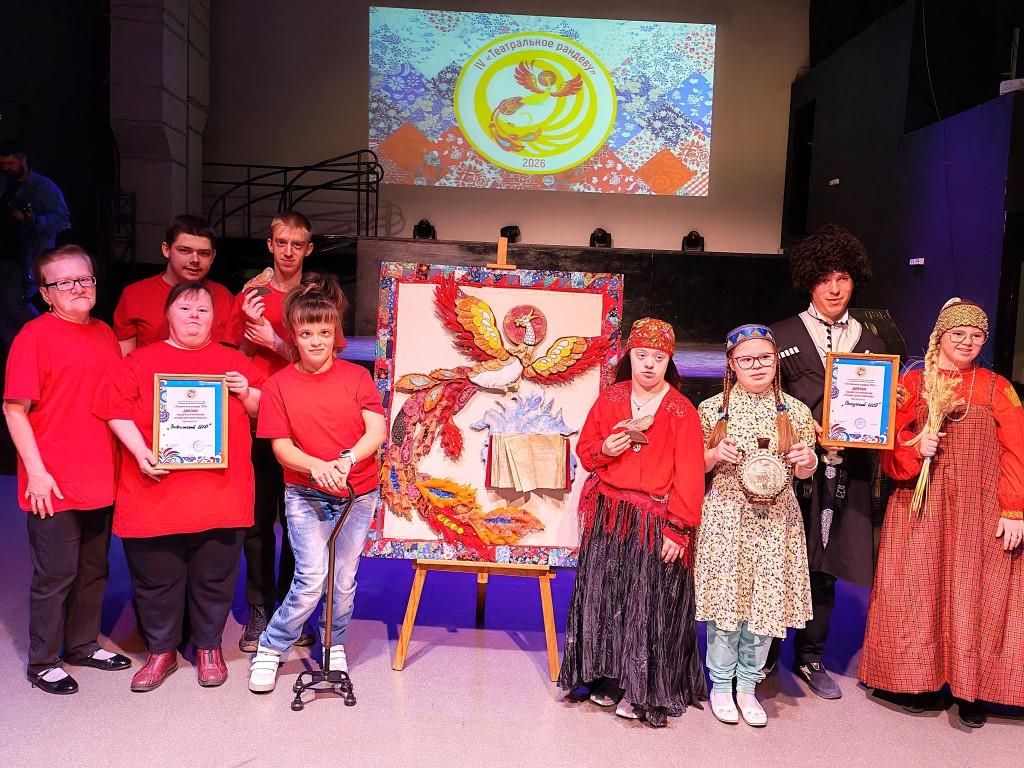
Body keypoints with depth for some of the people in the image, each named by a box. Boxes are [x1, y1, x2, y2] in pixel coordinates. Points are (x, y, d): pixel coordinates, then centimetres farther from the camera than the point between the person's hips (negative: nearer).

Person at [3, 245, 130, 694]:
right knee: (55, 574, 4)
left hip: (101, 479, 6)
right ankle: (43, 662, 21)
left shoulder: (105, 334, 9)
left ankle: (83, 644, 34)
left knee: (94, 569, 17)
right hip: (54, 484, -6)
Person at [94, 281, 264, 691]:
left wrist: (246, 393, -7)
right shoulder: (140, 361, 5)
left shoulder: (234, 362, 9)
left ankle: (209, 647, 29)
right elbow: (116, 408, -2)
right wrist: (140, 453, -14)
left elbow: (263, 411, 14)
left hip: (220, 493, 1)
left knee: (214, 577, 10)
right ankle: (161, 650, 29)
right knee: (156, 578, 10)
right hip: (155, 493, 0)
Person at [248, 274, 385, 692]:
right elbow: (281, 446, -7)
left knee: (344, 580, 9)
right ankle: (270, 647, 13)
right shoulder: (279, 384, -3)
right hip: (305, 495, -1)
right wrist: (317, 467, -26)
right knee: (312, 579, -10)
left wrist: (346, 461, -28)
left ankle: (334, 645, 34)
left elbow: (377, 430, -11)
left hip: (357, 494, 2)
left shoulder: (356, 377, -1)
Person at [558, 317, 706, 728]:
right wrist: (604, 450, -11)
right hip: (608, 516, 3)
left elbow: (689, 476, -8)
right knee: (604, 598, 9)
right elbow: (584, 451, 12)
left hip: (655, 521, -3)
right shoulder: (609, 399, 5)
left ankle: (642, 691, 16)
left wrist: (679, 528, -13)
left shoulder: (682, 411, -5)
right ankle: (606, 678, 25)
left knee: (649, 606, 3)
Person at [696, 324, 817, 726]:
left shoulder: (795, 411, 4)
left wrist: (807, 460, -13)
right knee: (725, 598, 3)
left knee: (767, 600, 6)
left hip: (775, 520, 2)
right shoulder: (712, 409, -1)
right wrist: (717, 455, -15)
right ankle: (721, 685, 21)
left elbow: (804, 473, 9)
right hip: (726, 516, -2)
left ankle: (747, 685, 24)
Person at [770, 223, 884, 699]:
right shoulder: (783, 336, 2)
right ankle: (764, 654, 20)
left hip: (843, 475, 3)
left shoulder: (871, 344, 13)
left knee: (824, 567, 10)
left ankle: (811, 658, 25)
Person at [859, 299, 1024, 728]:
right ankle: (918, 681, 16)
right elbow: (889, 446, 3)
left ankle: (970, 690, 15)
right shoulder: (913, 383, 6)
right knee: (918, 592, 3)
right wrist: (916, 448, -17)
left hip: (980, 513, 0)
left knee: (974, 596, 3)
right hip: (921, 509, 0)